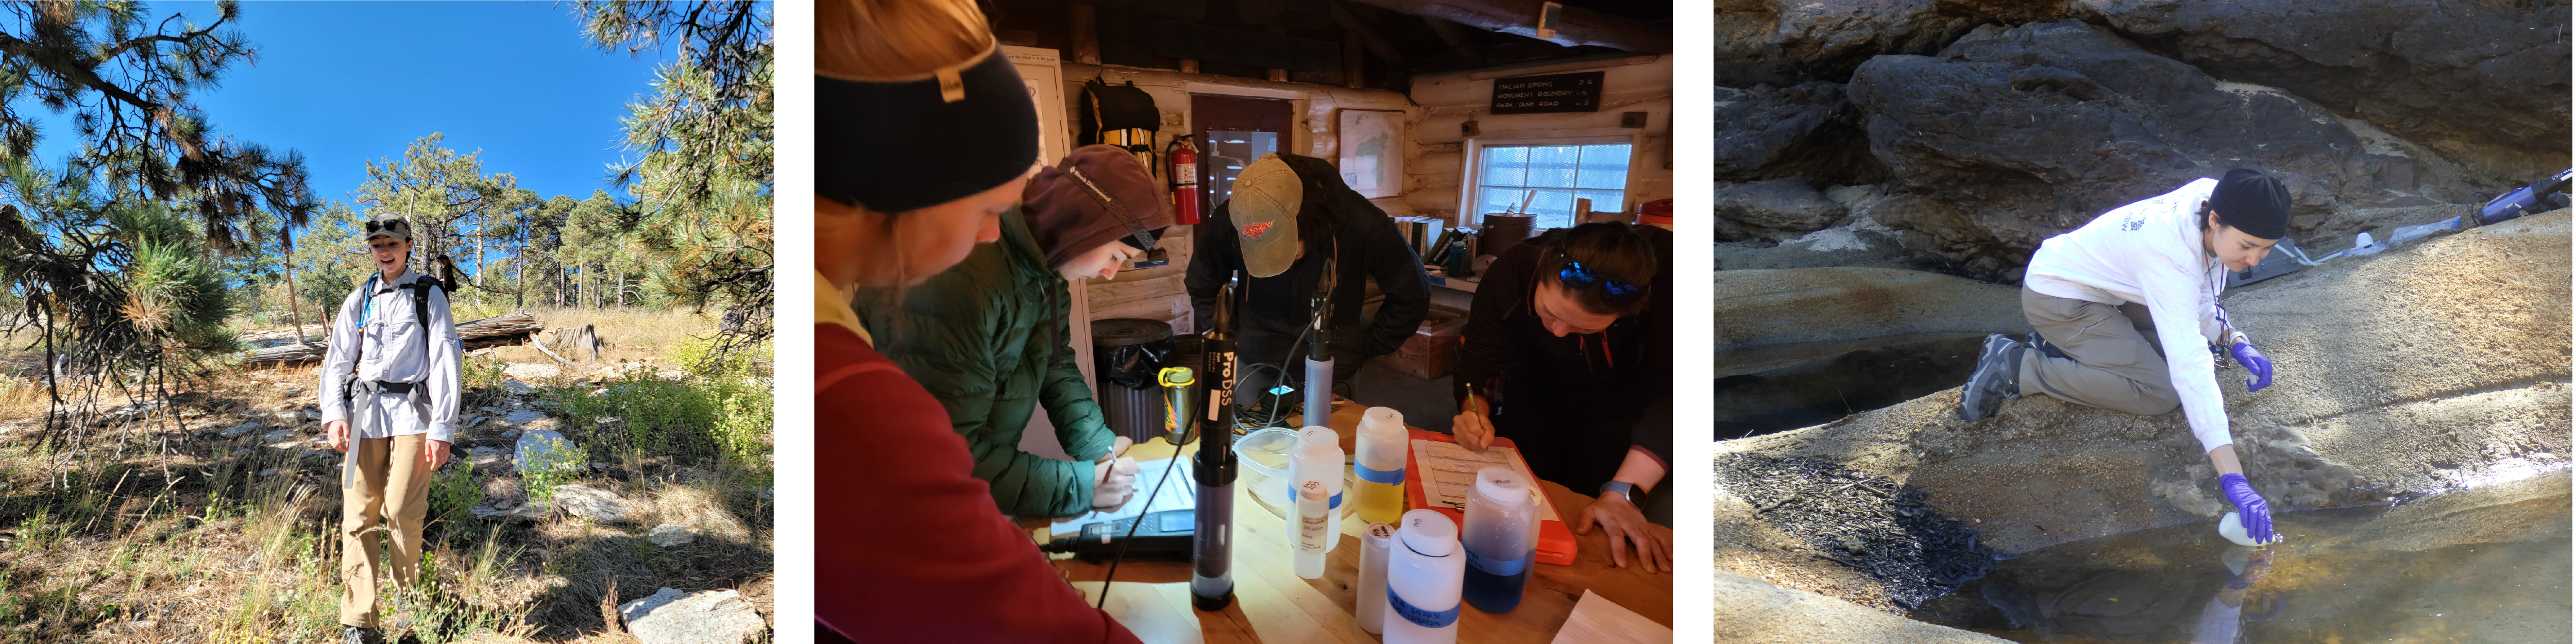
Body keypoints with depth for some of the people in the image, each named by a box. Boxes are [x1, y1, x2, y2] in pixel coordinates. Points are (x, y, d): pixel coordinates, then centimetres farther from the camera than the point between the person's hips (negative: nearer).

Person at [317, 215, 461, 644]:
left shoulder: (429, 295, 4)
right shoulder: (359, 300, 15)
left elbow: (446, 362, -1)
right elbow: (338, 359, 13)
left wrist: (442, 429, -8)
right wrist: (334, 413, -4)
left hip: (411, 414, -3)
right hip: (364, 414, 4)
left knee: (402, 513, -10)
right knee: (358, 516, -2)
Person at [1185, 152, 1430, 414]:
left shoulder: (1363, 225, -22)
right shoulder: (1225, 224, -16)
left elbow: (1412, 296, -5)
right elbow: (1201, 287, 6)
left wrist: (1365, 348, -5)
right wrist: (1228, 341, -1)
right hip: (1255, 364, 2)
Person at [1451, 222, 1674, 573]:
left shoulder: (1666, 278, -41)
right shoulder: (1513, 271, -32)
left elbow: (1671, 392, -40)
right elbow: (1478, 363, -19)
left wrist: (1622, 495, -46)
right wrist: (1475, 413, -40)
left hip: (1621, 404, -1)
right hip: (1538, 391, 2)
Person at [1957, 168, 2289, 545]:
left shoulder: (2213, 199, -13)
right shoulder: (2168, 254, -37)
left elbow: (2198, 301, 7)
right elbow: (2189, 367, -44)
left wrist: (2236, 343, -13)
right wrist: (2232, 479, -48)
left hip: (2104, 288, 9)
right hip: (2058, 297, -9)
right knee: (2160, 393, -19)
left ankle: (2063, 346, 11)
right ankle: (2014, 367, -11)